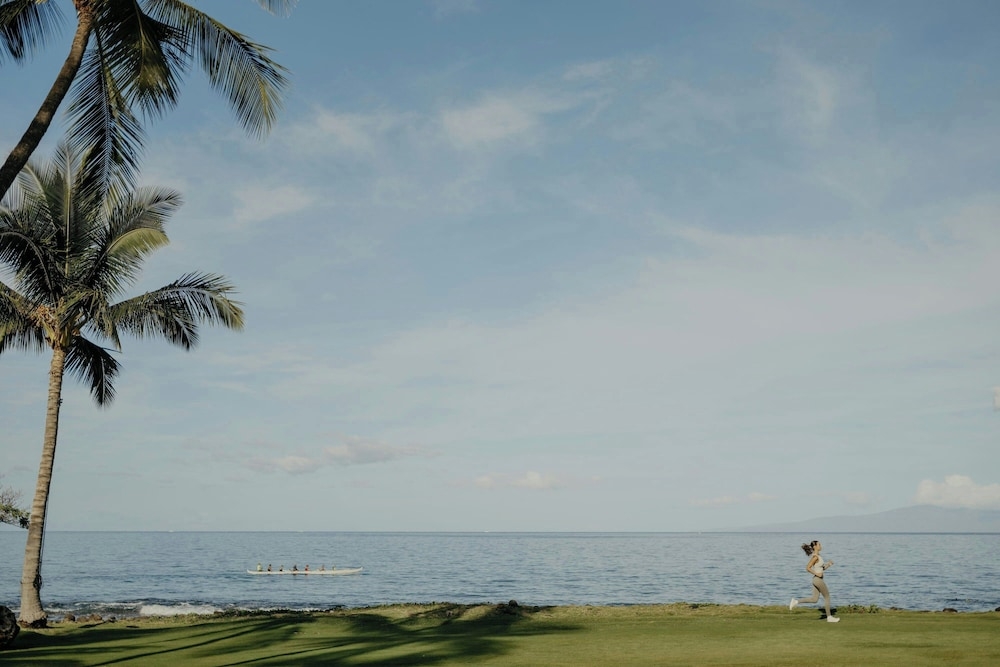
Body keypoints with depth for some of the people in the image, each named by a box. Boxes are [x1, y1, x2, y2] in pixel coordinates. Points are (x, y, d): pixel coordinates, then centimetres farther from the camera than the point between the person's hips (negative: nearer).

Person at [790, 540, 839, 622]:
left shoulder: (817, 556, 13)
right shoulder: (815, 557, -16)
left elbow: (822, 568, 20)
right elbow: (808, 568, -22)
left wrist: (829, 564, 7)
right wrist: (817, 574, -19)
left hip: (817, 580, 9)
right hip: (818, 579, -9)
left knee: (814, 599, 9)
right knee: (827, 597, 4)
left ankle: (796, 601, 6)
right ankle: (829, 617, 13)